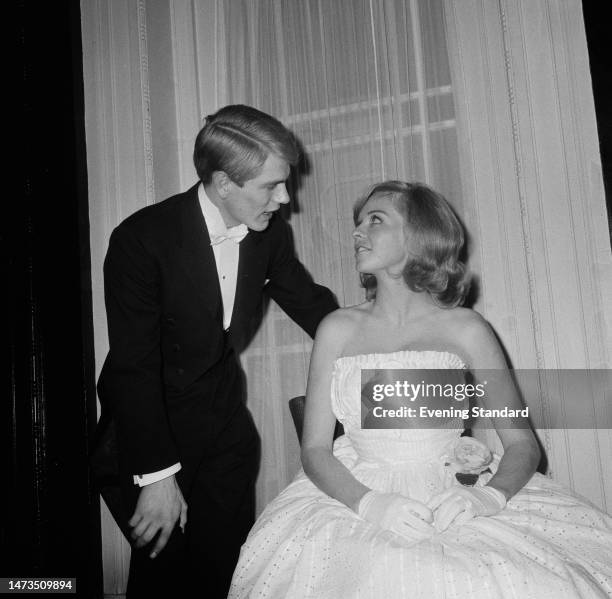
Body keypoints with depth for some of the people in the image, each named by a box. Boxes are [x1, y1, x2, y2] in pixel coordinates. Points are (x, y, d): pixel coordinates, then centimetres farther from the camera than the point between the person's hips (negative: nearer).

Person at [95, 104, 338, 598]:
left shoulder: (270, 233, -8)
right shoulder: (142, 238, -23)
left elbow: (313, 305, 7)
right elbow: (134, 365, -24)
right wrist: (158, 475, -25)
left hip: (224, 423, 5)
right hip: (148, 425, -4)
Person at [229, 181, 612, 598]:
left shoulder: (465, 329, 1)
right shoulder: (338, 329, 4)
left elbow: (523, 443, 1)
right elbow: (315, 448, 0)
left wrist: (490, 496, -19)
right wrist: (369, 503, -17)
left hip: (452, 500, 0)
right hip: (357, 499, 1)